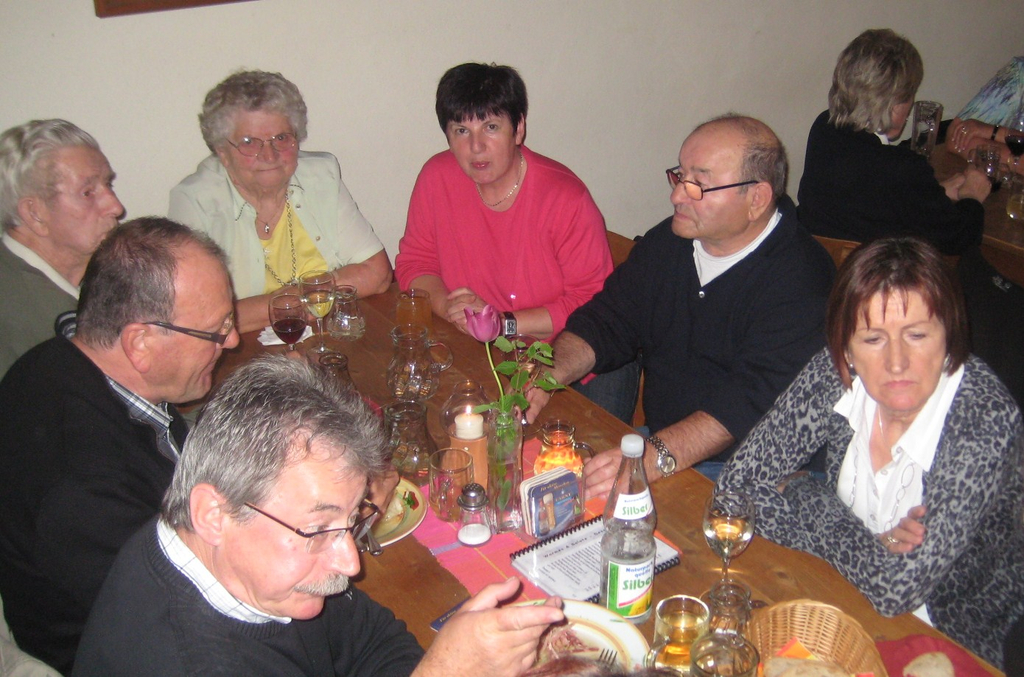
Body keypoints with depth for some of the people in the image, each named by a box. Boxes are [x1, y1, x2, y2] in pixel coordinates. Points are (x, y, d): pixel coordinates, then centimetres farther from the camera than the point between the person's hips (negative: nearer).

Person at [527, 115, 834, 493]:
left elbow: (756, 397, -29)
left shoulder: (798, 279, -18)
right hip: (659, 439, 7)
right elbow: (606, 322, 9)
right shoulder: (669, 241, 5)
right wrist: (546, 375, -10)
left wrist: (655, 458, -40)